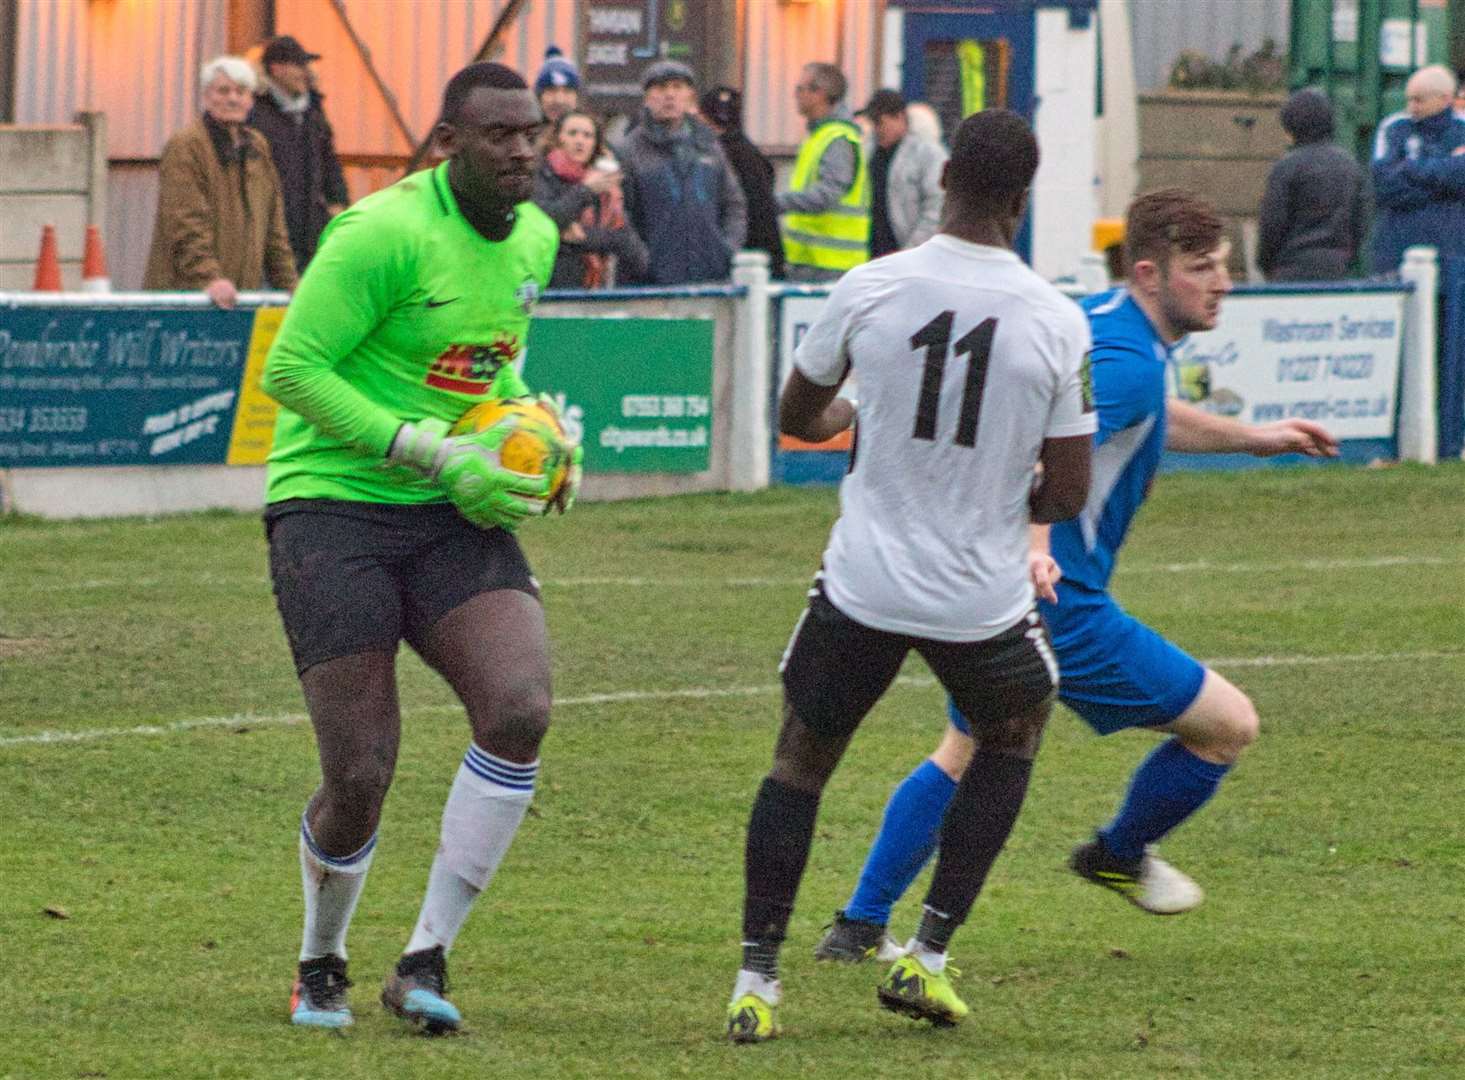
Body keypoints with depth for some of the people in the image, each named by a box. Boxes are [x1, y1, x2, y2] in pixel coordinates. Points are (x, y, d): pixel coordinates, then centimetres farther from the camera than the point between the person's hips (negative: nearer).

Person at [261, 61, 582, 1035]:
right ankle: (321, 965, 22)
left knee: (520, 709, -20)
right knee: (360, 778, -9)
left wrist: (536, 433, 7)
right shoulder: (388, 234, -16)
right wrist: (436, 454, -19)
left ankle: (426, 959, -8)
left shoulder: (535, 239, 9)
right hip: (334, 507, -6)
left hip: (456, 518, 6)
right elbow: (292, 369, -17)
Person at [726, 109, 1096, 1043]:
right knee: (1014, 735, 28)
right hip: (984, 602, 0)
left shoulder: (870, 289, -6)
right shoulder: (1057, 321, -9)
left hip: (863, 583, 0)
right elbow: (1068, 493, -5)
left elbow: (797, 416, 10)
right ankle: (927, 958, 20)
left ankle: (756, 982, 9)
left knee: (801, 758, 18)